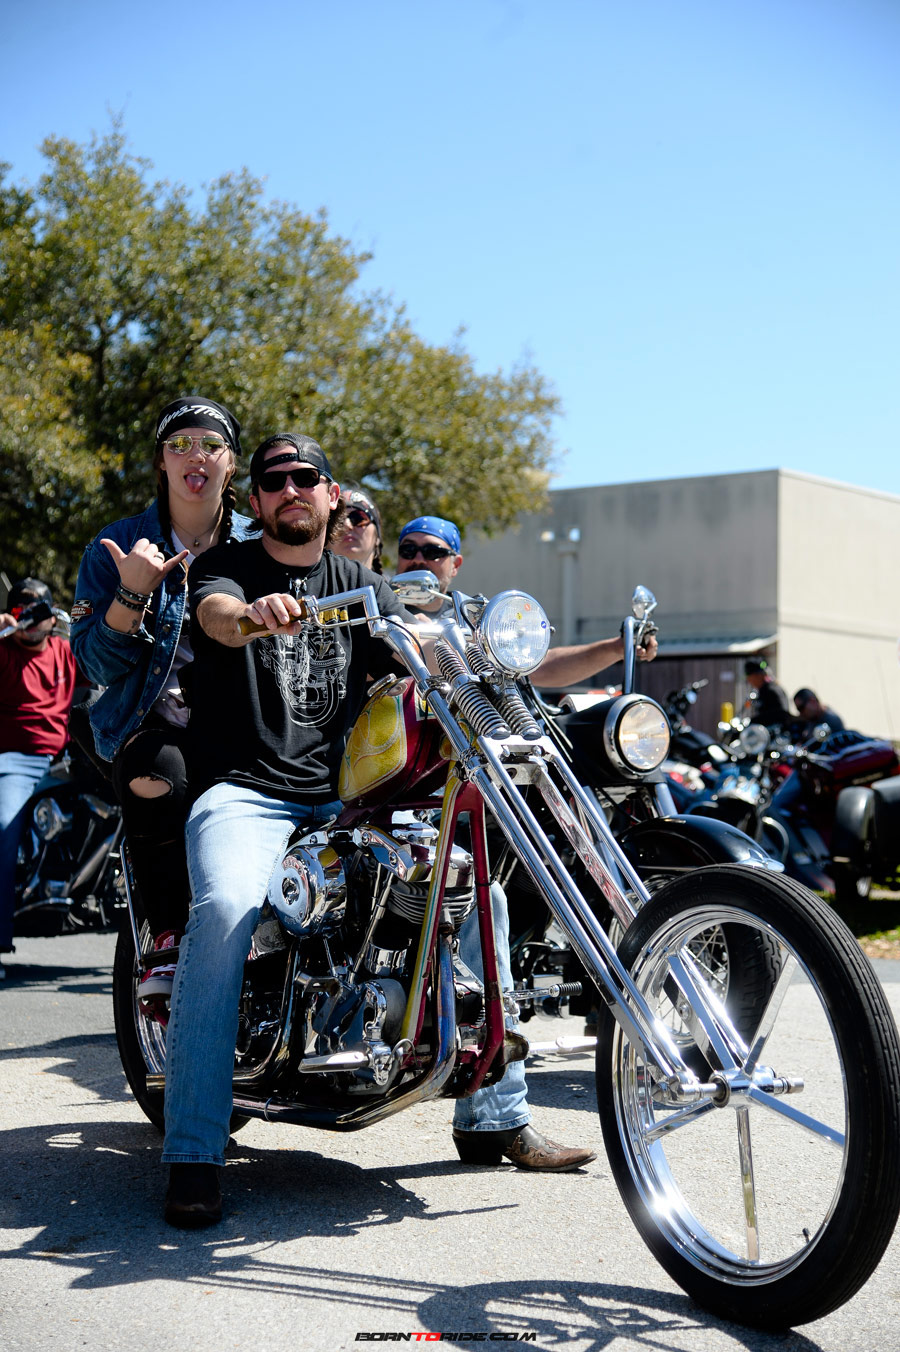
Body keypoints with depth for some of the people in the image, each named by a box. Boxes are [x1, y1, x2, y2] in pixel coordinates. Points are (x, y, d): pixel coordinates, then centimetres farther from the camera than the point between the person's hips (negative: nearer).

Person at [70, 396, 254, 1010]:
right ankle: (169, 941, -21)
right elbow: (99, 662, 1)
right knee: (156, 776, -36)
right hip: (150, 712, -1)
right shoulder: (118, 545, 9)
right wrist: (131, 592, -14)